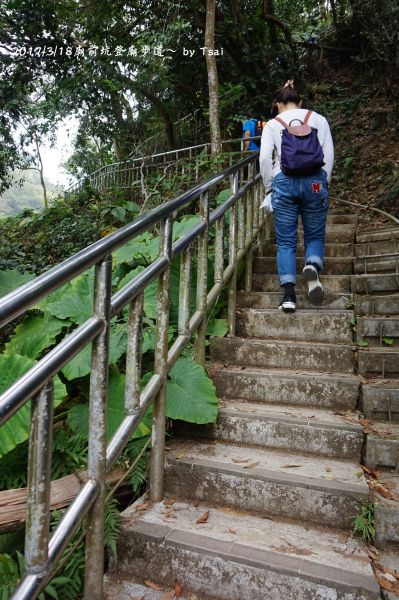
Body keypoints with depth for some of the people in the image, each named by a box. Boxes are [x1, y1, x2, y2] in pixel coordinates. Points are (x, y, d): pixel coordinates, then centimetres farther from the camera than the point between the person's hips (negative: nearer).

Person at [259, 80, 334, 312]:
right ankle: (313, 266, -18)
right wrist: (324, 183, 12)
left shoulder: (273, 124, 8)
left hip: (284, 182, -1)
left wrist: (269, 186, 8)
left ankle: (289, 294, -5)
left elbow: (265, 158, -3)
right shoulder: (319, 119, 12)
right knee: (315, 235, 14)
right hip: (315, 182, 1)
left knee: (286, 241, 4)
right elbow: (329, 155, 5)